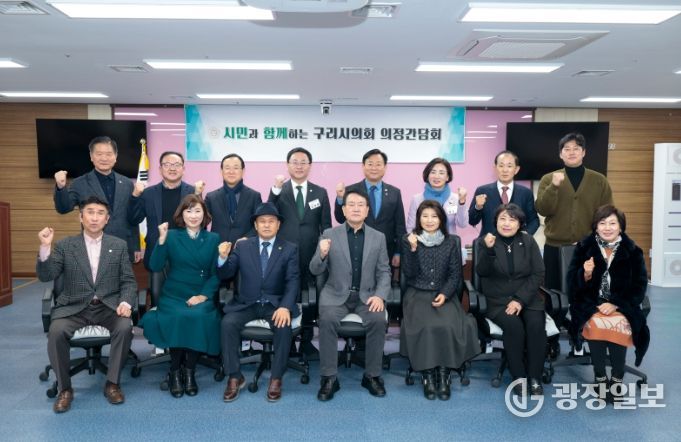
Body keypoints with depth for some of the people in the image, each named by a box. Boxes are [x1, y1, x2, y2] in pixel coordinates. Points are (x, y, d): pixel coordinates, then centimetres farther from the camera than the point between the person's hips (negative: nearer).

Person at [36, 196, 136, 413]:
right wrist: (45, 247, -18)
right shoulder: (65, 245, 6)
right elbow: (46, 276, -3)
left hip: (108, 306, 0)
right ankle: (64, 388, -6)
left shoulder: (119, 245, 7)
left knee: (125, 327, -29)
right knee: (56, 331, -29)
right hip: (74, 307, 0)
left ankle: (112, 383, -9)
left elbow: (128, 281, 5)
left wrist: (125, 302, -15)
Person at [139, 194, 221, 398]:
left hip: (201, 296, 1)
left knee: (199, 318, -31)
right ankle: (175, 371, -10)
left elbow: (216, 273, 4)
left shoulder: (213, 239, 9)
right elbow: (155, 267, -5)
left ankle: (190, 371, -12)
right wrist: (161, 239, -17)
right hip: (173, 296, 0)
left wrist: (203, 295, -11)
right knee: (178, 318, -31)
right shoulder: (171, 236, 6)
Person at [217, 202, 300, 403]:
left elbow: (293, 281, -9)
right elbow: (225, 275, 4)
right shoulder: (242, 246, 7)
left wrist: (285, 306, -26)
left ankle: (276, 378, -13)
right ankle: (235, 377, -10)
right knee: (228, 323, -25)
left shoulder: (289, 249, 2)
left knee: (284, 325, -31)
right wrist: (223, 258, -19)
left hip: (276, 304, -2)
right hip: (247, 303, 2)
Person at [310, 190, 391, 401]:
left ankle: (372, 375, -8)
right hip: (336, 294, -1)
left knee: (378, 319, -27)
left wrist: (380, 295, -13)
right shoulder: (329, 234, 1)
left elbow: (384, 272, 6)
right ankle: (329, 377, -15)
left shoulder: (378, 237, 5)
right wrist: (322, 255, -23)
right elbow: (315, 270, 0)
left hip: (367, 294, 1)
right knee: (327, 319, -30)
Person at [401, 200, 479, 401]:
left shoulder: (450, 242, 5)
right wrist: (413, 249, -18)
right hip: (417, 294, -1)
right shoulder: (409, 240, 1)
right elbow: (409, 273, -5)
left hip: (444, 294, 1)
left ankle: (444, 375, -14)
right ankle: (427, 376, -14)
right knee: (425, 326, -28)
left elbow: (455, 273, 4)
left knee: (449, 326, -27)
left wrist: (445, 294, -12)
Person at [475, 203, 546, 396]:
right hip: (498, 300, -2)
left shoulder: (528, 241, 4)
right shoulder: (484, 241, 0)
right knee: (514, 326, -29)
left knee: (536, 325, -26)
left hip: (527, 297, 2)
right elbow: (482, 272, -14)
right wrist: (488, 249, -32)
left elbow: (538, 274, -1)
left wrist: (520, 299, -13)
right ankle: (519, 377, -13)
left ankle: (535, 377, -10)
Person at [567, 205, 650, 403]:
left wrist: (616, 304, -13)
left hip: (621, 306, 0)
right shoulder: (584, 247, -1)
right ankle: (600, 377, -12)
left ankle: (617, 378, -11)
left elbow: (639, 287, 1)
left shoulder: (633, 251, 1)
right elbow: (572, 284, 0)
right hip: (590, 303, 0)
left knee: (618, 325, -31)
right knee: (597, 324, -31)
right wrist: (586, 274, -22)